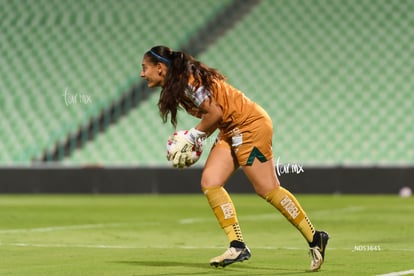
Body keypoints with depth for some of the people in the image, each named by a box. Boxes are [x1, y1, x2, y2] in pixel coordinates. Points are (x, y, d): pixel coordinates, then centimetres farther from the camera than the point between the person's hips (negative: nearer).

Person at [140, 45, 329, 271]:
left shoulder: (188, 80, -17)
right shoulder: (175, 87, 13)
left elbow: (214, 112, -19)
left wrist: (192, 137, -9)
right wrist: (195, 141, 4)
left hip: (251, 124, -10)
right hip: (232, 131, 10)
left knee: (267, 189, -10)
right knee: (210, 183, -2)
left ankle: (315, 239, -3)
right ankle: (237, 246, -4)